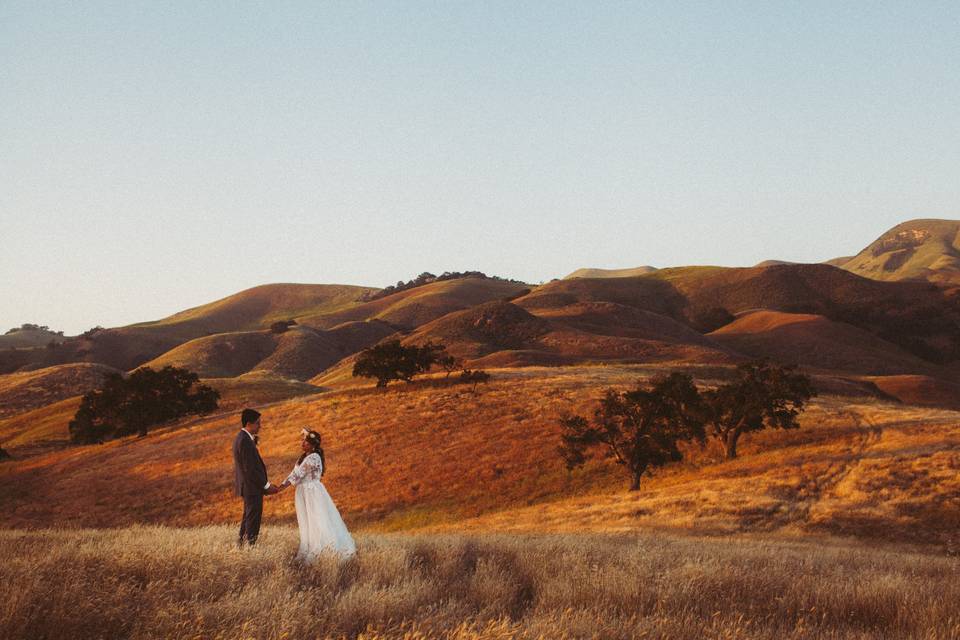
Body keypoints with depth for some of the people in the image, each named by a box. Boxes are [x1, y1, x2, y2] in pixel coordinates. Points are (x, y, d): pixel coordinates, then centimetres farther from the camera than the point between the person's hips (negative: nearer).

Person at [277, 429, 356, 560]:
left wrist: (283, 487, -20)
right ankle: (308, 552, 16)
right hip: (304, 494, 9)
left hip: (313, 493, -9)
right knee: (306, 524, 11)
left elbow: (298, 475, -20)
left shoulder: (313, 458, -17)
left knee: (316, 523, -6)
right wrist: (281, 485, -3)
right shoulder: (303, 457, 12)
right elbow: (293, 473, 9)